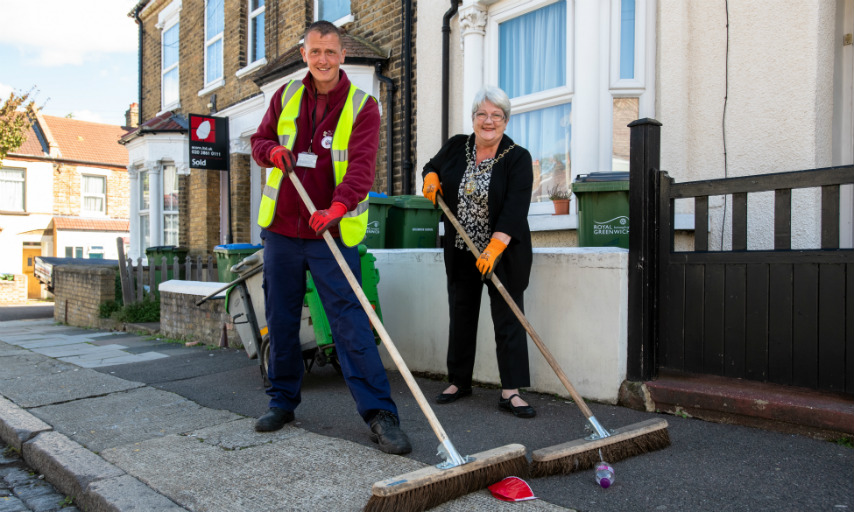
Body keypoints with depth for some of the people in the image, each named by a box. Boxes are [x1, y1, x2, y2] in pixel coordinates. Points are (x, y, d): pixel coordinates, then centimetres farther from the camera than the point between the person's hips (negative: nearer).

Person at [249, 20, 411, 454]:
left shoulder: (362, 106, -4)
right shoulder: (286, 96, 10)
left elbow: (361, 166, -17)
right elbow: (259, 140, 18)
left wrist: (337, 207, -36)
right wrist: (273, 151, -8)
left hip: (333, 234, -4)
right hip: (281, 227, 5)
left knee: (351, 322, -9)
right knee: (280, 319, 13)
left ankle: (379, 414, -5)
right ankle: (282, 400, 29)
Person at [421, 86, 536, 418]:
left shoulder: (518, 158, -9)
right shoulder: (455, 147, 4)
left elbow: (515, 208, -20)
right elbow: (432, 167, 23)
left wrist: (494, 248, -30)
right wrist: (431, 179, -1)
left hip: (503, 253, -4)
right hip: (460, 252, 4)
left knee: (508, 318, -3)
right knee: (460, 316, 10)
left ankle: (511, 391, 2)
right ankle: (459, 382, 24)